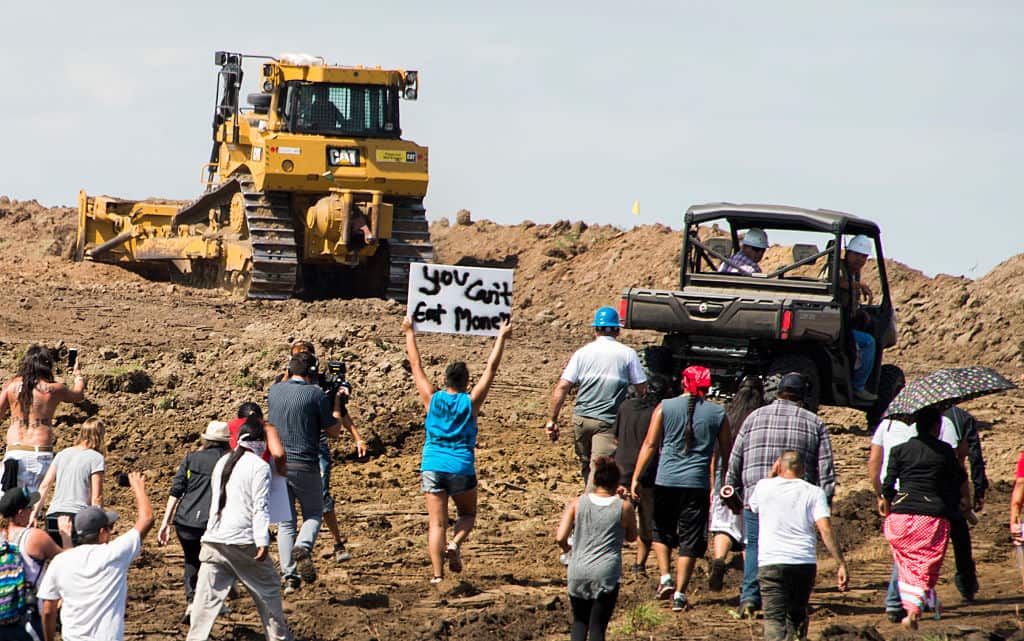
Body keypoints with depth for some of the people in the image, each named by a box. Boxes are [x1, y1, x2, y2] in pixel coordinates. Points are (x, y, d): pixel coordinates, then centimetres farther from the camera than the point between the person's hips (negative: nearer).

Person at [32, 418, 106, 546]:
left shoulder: (62, 454, 15)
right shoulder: (96, 458, -2)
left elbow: (44, 486, 14)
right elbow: (96, 497, -5)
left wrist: (35, 513, 17)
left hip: (52, 516, 5)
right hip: (77, 515, -5)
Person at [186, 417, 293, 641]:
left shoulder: (222, 462, 13)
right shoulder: (259, 467, -6)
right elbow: (260, 507, -13)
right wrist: (263, 542, -15)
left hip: (213, 540, 5)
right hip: (242, 541, -5)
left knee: (207, 596, 2)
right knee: (268, 590, 12)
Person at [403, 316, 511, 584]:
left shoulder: (433, 399, 1)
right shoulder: (471, 402, -2)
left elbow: (416, 365, 9)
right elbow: (491, 368, 4)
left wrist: (409, 333, 19)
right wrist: (501, 338, 12)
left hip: (432, 468, 1)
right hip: (462, 468, -1)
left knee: (437, 523, -1)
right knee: (468, 513, 21)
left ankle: (437, 574, -12)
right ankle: (455, 544, -7)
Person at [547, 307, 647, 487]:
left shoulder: (582, 353, 5)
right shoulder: (628, 354, 1)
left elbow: (562, 387, 0)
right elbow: (642, 389, 2)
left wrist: (552, 420, 4)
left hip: (581, 419, 2)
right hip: (608, 423, -2)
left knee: (585, 467, 17)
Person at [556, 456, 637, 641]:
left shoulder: (577, 504, 0)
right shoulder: (624, 507, -3)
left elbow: (560, 537, -7)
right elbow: (632, 537, 15)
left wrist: (565, 547, 17)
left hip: (578, 572, 2)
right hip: (607, 574, -2)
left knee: (579, 621, 20)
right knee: (597, 626, 1)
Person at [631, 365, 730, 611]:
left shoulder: (665, 408, 1)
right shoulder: (718, 413, 4)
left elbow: (649, 444, -1)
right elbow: (727, 451, 11)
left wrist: (636, 477, 2)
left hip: (666, 481, 0)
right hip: (698, 484, 0)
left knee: (661, 532, 20)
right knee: (690, 540, 4)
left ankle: (665, 576, 4)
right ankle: (680, 592, 1)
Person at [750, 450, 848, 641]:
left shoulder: (764, 486, 8)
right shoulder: (814, 493, 6)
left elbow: (752, 506, 32)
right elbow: (826, 529, -7)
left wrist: (772, 474, 35)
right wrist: (841, 564, -8)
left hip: (771, 563, -2)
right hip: (805, 564, 2)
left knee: (775, 618, -12)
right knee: (797, 616, 21)